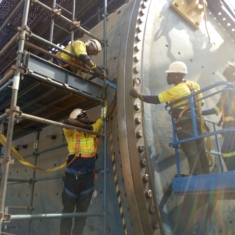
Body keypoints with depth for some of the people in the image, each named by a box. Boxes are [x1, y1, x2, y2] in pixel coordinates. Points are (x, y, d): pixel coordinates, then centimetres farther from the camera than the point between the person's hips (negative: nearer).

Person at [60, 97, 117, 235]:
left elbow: (107, 115, 11)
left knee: (82, 211, 13)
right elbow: (68, 121, -24)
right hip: (73, 175, -4)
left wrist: (115, 99, 9)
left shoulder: (94, 128, 10)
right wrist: (86, 126, -12)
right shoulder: (71, 132, -2)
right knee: (68, 210, 11)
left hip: (88, 175, 4)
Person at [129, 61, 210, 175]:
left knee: (192, 154, -2)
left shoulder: (176, 90, -15)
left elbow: (156, 99, -17)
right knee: (200, 152, 14)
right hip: (196, 122, 8)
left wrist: (138, 95, -12)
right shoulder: (192, 84, 7)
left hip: (185, 126, -8)